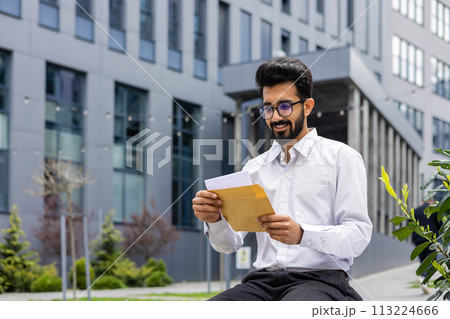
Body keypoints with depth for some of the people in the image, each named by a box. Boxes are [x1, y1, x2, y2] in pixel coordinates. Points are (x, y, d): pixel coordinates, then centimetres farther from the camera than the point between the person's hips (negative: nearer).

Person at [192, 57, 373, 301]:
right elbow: (229, 244, 14)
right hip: (263, 279, 5)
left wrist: (303, 235, -21)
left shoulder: (341, 157, 8)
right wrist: (215, 220, -10)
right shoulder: (254, 167, 20)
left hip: (320, 278, -5)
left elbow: (359, 235, -4)